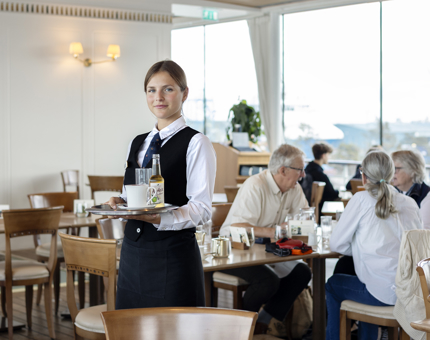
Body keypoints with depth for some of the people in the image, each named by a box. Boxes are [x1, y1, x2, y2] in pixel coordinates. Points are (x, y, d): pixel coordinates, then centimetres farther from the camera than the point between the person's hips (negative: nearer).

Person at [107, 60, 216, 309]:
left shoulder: (196, 143, -6)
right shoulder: (137, 143, 16)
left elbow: (202, 209, -12)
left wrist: (160, 219, -25)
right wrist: (120, 203, 1)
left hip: (174, 254, -6)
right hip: (132, 252, 6)